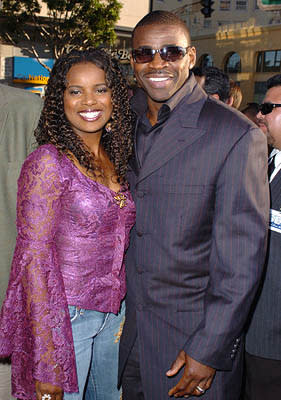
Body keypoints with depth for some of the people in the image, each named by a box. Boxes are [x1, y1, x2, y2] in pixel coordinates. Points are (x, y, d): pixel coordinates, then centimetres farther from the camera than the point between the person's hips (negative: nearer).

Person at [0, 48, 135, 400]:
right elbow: (34, 257, -17)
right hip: (65, 316, -6)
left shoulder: (116, 158, 5)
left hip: (114, 313, 7)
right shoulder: (48, 162, -16)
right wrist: (46, 365, -17)